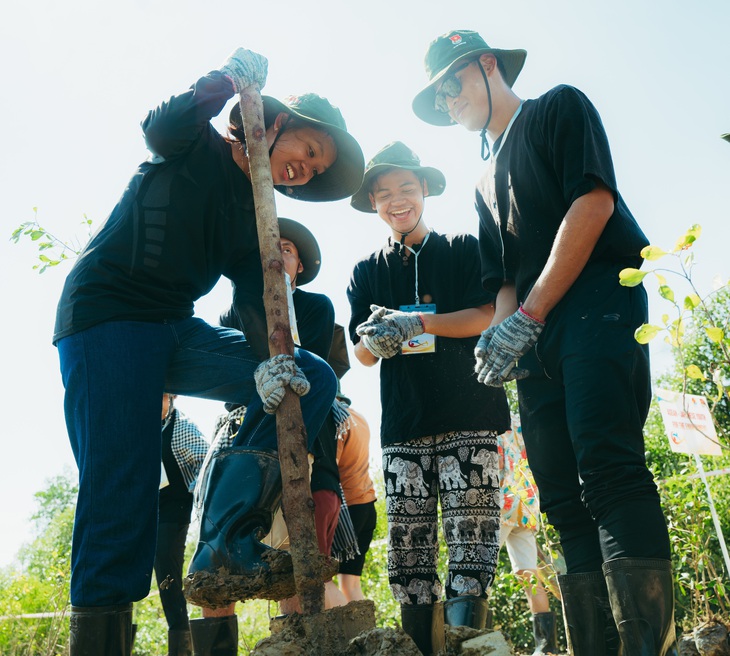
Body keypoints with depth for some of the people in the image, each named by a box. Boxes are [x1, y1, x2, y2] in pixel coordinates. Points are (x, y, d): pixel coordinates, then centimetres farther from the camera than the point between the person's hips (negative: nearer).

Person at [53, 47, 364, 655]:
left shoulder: (255, 219, 14)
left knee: (312, 376, -8)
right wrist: (230, 78, -13)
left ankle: (225, 541, -13)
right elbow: (160, 128, -20)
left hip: (177, 330, 6)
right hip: (108, 314, -6)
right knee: (122, 491, -17)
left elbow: (257, 297, 0)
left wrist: (270, 358, -18)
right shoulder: (199, 148, 4)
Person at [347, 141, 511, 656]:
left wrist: (418, 323, -16)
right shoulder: (367, 272, 18)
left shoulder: (464, 250, 11)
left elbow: (488, 316, -2)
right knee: (408, 547, -1)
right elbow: (363, 354, 12)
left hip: (469, 415, -2)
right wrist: (375, 339, -13)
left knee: (472, 534, -10)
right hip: (404, 424, 2)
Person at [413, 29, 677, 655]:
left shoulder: (559, 108, 12)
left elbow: (593, 201, -6)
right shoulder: (487, 183, 31)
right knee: (564, 496, 0)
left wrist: (527, 315, -13)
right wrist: (503, 332, 1)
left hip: (598, 297, -7)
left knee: (606, 464, -25)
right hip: (535, 335, 7)